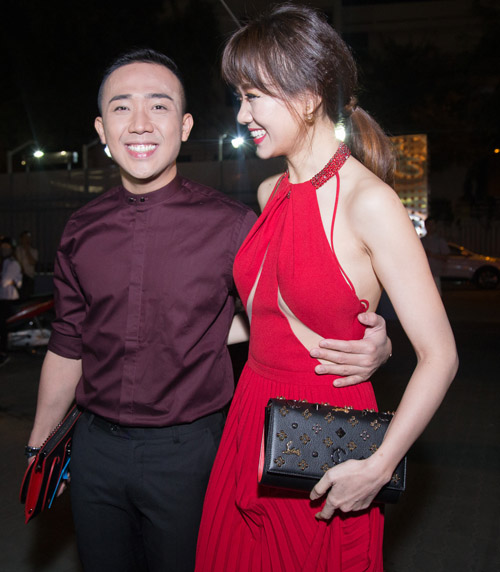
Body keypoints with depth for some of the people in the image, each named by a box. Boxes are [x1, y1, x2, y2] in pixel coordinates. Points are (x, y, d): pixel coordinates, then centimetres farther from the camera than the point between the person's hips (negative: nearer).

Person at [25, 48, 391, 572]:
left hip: (185, 454, -3)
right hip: (95, 448, 4)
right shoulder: (81, 232, 0)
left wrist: (373, 346, -25)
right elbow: (67, 348, 9)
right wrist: (38, 445, 17)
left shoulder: (232, 226, -12)